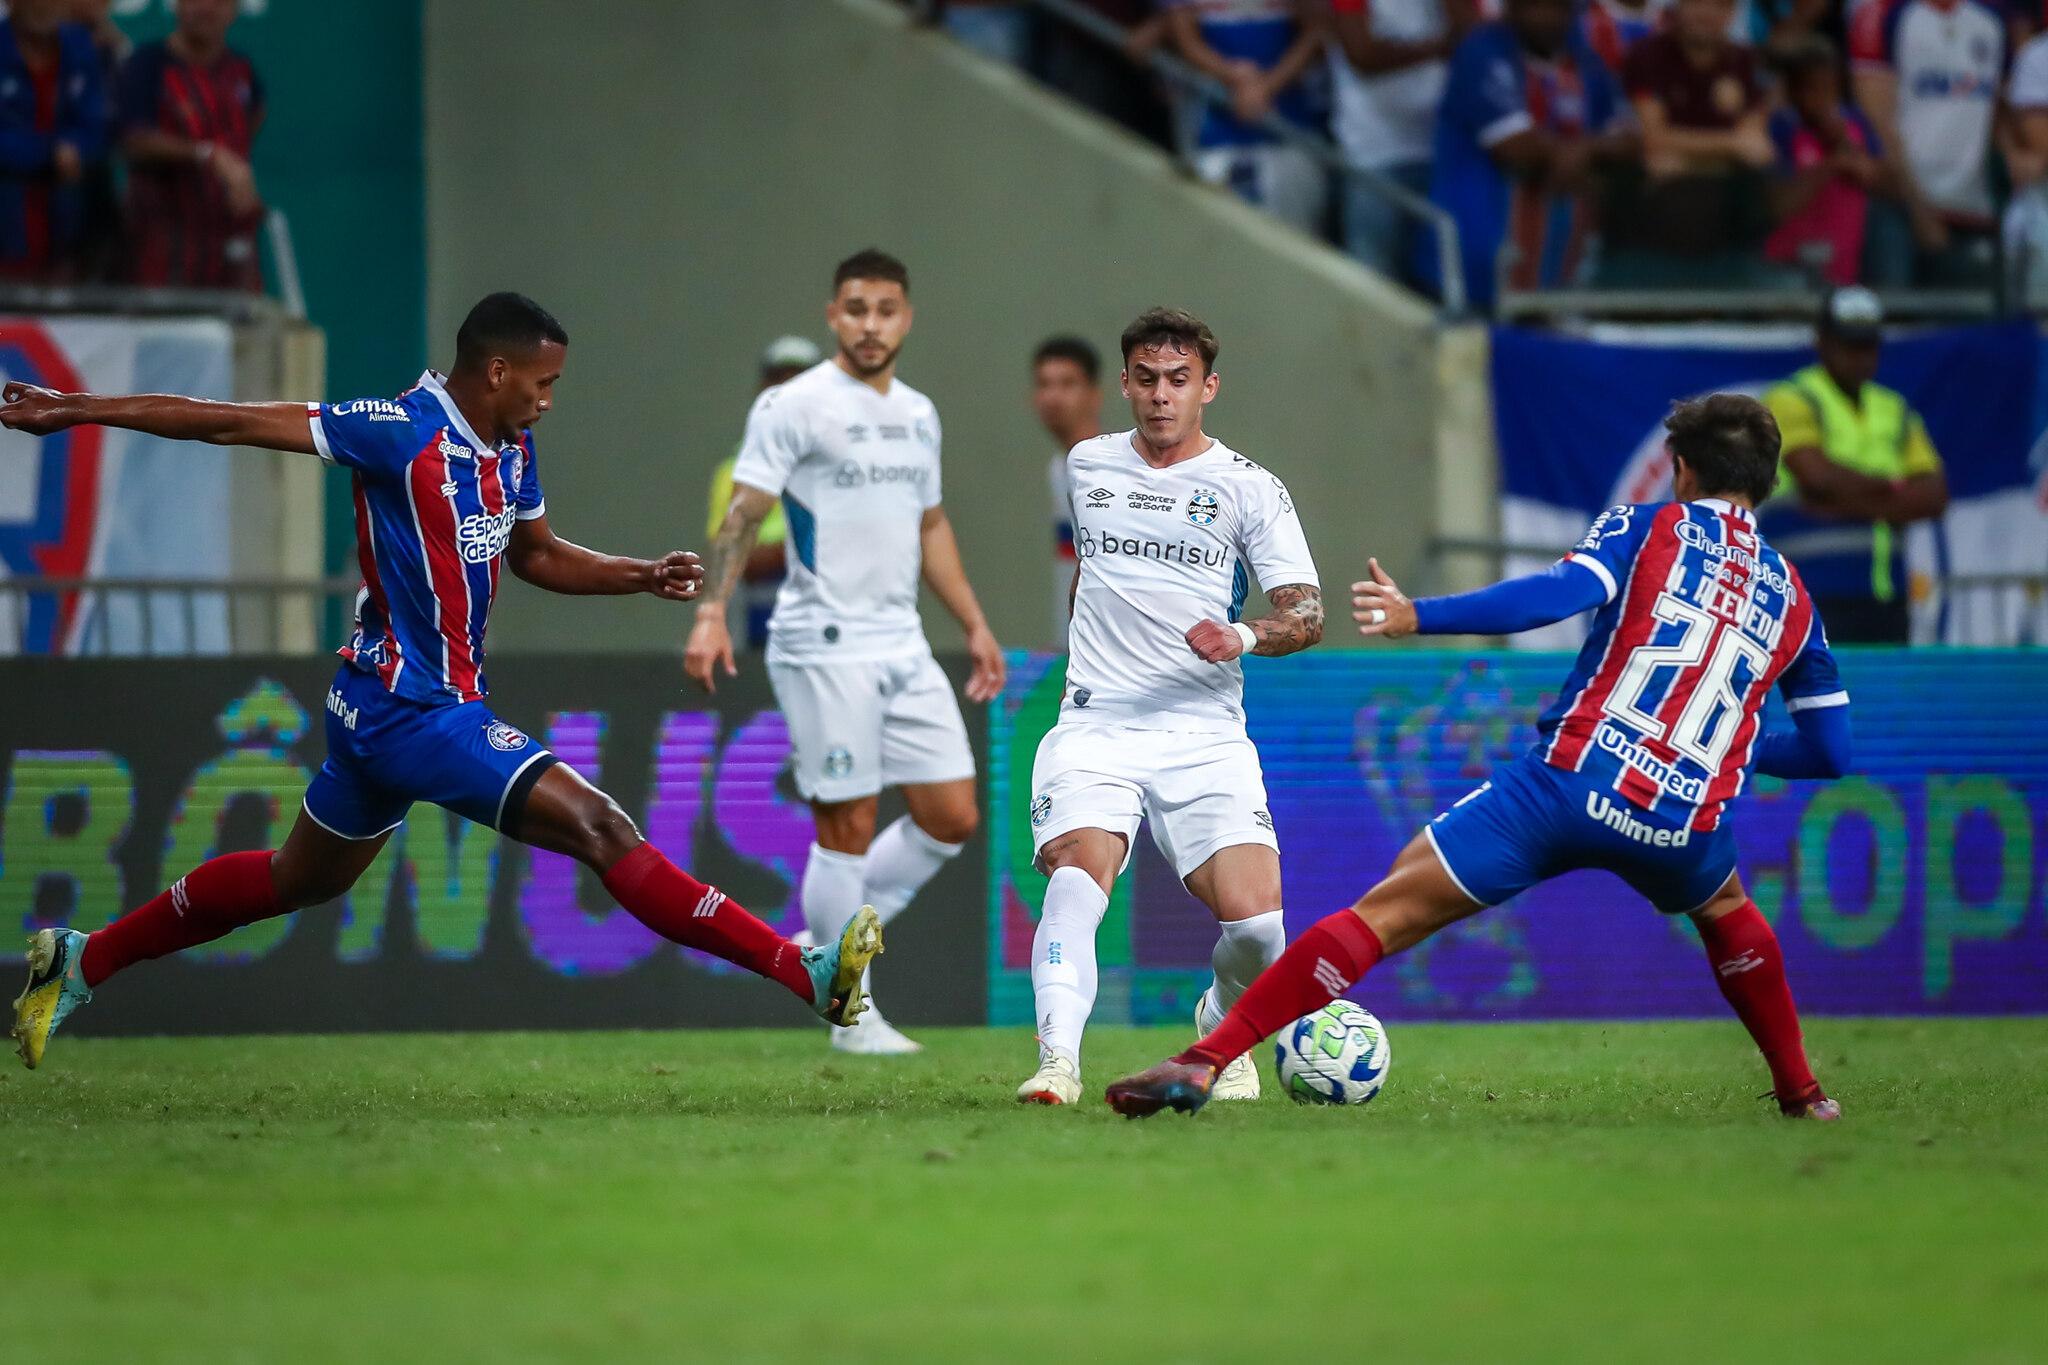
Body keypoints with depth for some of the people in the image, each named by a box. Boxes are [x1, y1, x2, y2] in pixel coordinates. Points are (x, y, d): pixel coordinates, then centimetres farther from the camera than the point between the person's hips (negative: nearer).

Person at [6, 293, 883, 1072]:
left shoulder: (512, 450, 8)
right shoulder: (404, 430, -18)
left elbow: (537, 557, 25)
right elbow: (232, 423, -15)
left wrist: (643, 577, 10)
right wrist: (74, 412, -14)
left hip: (379, 708, 10)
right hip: (410, 710, -10)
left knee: (297, 881, 24)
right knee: (601, 830, -16)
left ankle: (82, 961, 36)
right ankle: (805, 974, -21)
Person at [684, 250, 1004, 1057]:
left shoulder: (917, 414, 15)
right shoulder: (794, 407, -7)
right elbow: (744, 512, -13)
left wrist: (975, 627, 24)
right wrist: (711, 612, -25)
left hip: (903, 647, 7)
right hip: (824, 649, -7)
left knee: (952, 817, 4)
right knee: (848, 827, -5)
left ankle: (832, 943, 20)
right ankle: (852, 1015, 4)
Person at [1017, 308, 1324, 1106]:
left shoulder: (1250, 491, 4)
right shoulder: (1086, 466, 14)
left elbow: (1306, 615, -3)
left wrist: (1243, 637, -22)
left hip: (1204, 734, -1)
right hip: (1095, 728, 2)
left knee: (1254, 922, -15)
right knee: (1078, 874, -28)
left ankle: (1222, 1031, 18)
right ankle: (1057, 1061, -39)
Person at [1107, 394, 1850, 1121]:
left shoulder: (1645, 528, 9)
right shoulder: (1793, 597, 19)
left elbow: (1559, 592, -11)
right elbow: (1829, 752, 23)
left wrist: (1417, 616, -14)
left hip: (1569, 781, -3)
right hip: (1683, 826, 3)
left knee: (1384, 912, -3)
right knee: (1727, 912, 38)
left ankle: (1204, 1062, -12)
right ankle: (1802, 1095, 39)